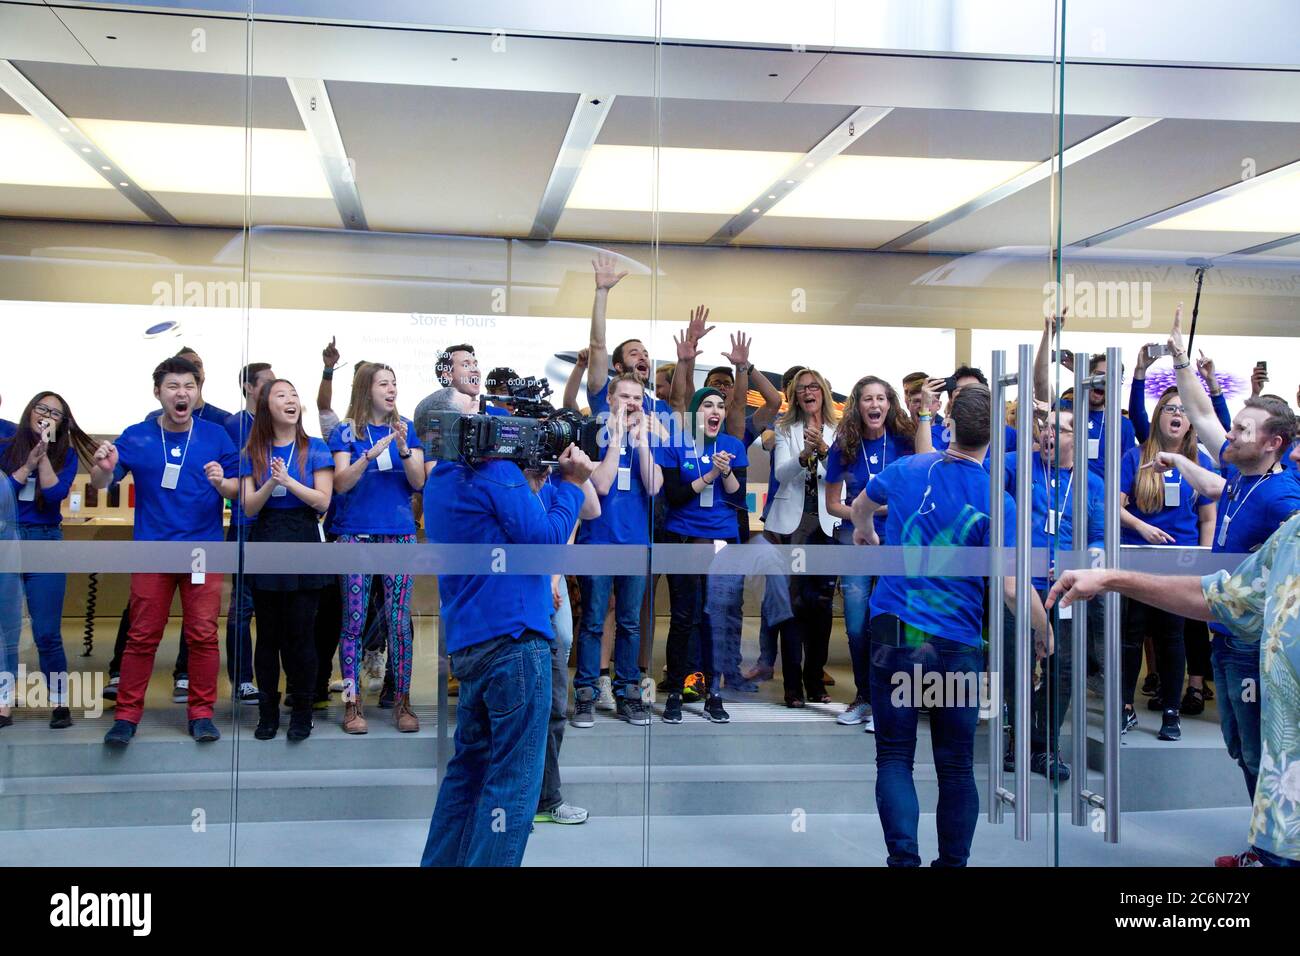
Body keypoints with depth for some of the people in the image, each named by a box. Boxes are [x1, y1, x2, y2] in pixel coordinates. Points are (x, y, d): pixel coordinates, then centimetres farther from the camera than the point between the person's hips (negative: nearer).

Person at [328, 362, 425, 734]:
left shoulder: (407, 428, 8)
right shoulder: (346, 432, 4)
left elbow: (418, 482, 2)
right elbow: (341, 483, -6)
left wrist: (403, 448, -15)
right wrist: (371, 453, -20)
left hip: (399, 532, 1)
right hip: (356, 533, -1)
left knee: (399, 621, 1)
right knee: (353, 620, 0)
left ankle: (402, 702, 9)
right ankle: (352, 703, 7)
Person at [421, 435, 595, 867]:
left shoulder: (441, 479, 16)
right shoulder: (496, 471, -12)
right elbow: (546, 539, -12)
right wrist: (572, 483, -1)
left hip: (465, 645, 9)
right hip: (514, 641, -9)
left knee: (468, 767, 18)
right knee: (513, 781, -4)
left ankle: (441, 861, 23)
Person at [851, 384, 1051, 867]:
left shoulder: (905, 471, 2)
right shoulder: (997, 503, -9)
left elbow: (861, 504, 24)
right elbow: (1013, 589, -14)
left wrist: (864, 531, 47)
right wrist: (1043, 633, 5)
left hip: (892, 636, 1)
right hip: (957, 646, -1)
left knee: (894, 756, 6)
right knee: (956, 766, 11)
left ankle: (904, 855, -9)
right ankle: (952, 860, 17)